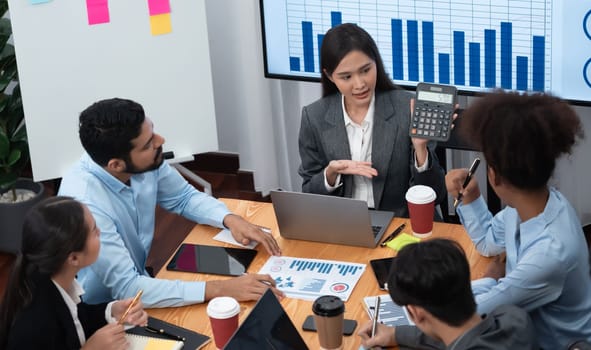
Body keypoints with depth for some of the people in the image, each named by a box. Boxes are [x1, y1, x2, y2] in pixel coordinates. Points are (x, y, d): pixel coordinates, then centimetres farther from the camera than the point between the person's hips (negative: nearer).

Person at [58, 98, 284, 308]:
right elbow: (127, 288, -34)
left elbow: (184, 198, 7)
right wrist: (219, 290, -37)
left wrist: (231, 220, -12)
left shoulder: (147, 162, -13)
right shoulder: (85, 203, -33)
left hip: (137, 281, 6)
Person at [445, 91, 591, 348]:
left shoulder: (549, 252, -36)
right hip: (527, 327, 7)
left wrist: (491, 280, -7)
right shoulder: (532, 202, -11)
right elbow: (488, 242, 11)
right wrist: (469, 196, -3)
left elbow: (468, 314, -26)